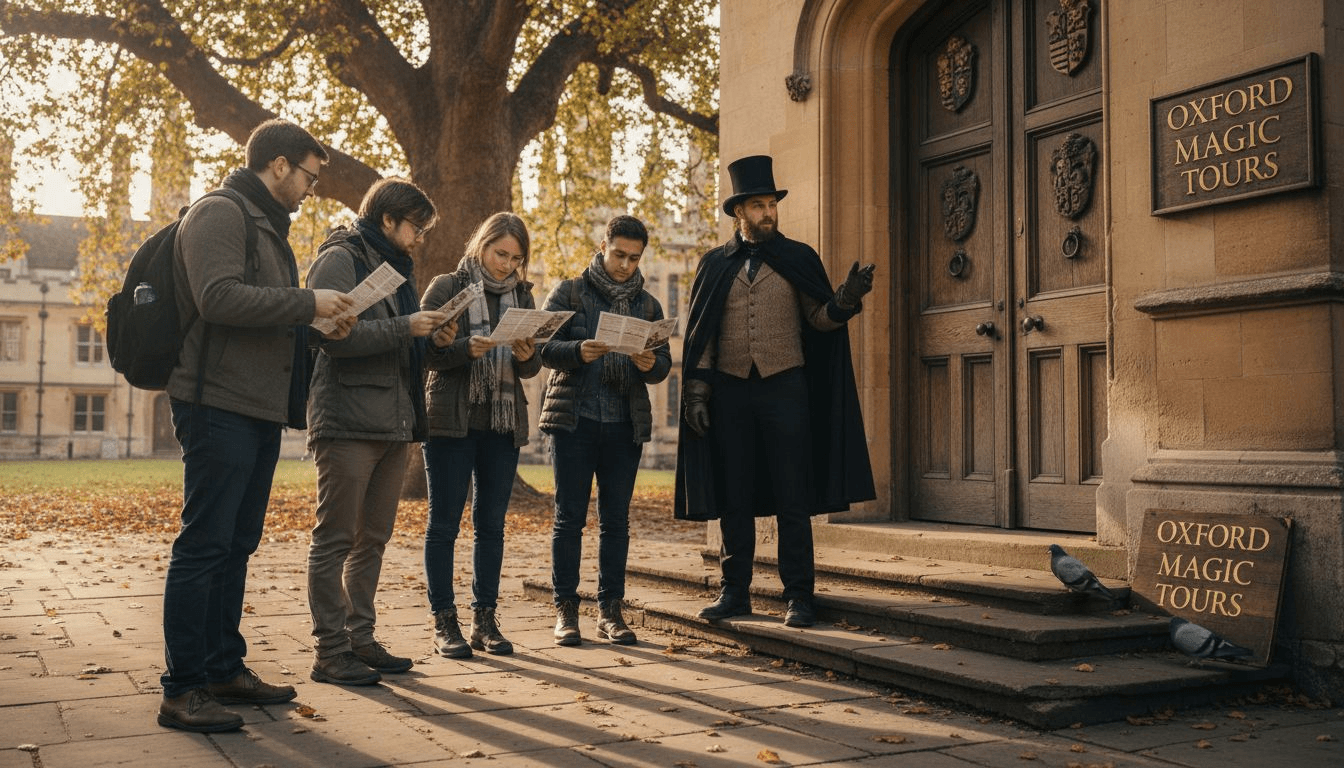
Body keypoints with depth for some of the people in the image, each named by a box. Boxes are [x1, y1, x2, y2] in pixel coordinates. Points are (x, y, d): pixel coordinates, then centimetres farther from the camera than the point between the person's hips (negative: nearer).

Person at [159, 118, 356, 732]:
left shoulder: (267, 226, 23)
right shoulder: (219, 215, -7)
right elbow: (219, 297, -22)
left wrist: (315, 325, 10)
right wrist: (307, 303, -17)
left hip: (260, 409, 10)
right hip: (220, 405, -10)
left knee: (237, 544, 13)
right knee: (204, 545, -7)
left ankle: (225, 669, 22)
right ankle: (182, 690, -2)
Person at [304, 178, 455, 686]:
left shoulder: (397, 268, 22)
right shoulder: (340, 260, -5)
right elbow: (334, 334, -18)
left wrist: (430, 337, 5)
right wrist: (405, 328, -19)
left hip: (394, 424, 9)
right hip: (348, 422, -9)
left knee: (373, 539, 12)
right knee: (335, 539, -4)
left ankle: (360, 639, 20)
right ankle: (330, 652, 0)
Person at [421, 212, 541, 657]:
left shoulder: (520, 296, 12)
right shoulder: (446, 289, 0)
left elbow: (532, 368, 10)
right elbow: (426, 352, -8)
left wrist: (526, 357, -13)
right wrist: (467, 349, -25)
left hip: (503, 425, 4)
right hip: (452, 421, -4)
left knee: (491, 524, 7)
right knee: (444, 523, 0)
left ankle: (485, 620, 14)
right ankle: (444, 623, 6)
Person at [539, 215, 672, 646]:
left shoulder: (647, 305, 14)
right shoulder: (569, 293, 4)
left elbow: (664, 363, 10)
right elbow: (544, 347, -4)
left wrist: (649, 365, -14)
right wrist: (578, 352, -24)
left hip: (625, 424, 3)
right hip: (573, 419, -3)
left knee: (616, 518, 5)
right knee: (570, 516, -1)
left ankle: (610, 611, 11)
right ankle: (566, 610, 6)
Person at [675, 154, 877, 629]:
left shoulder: (799, 258, 7)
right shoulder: (715, 265, 10)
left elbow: (819, 318, 1)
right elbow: (701, 335, 9)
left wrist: (845, 299, -20)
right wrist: (696, 391, 0)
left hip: (784, 386, -1)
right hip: (729, 390, 2)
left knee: (792, 499, -1)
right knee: (734, 499, 7)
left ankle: (799, 596, 4)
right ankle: (735, 592, 17)